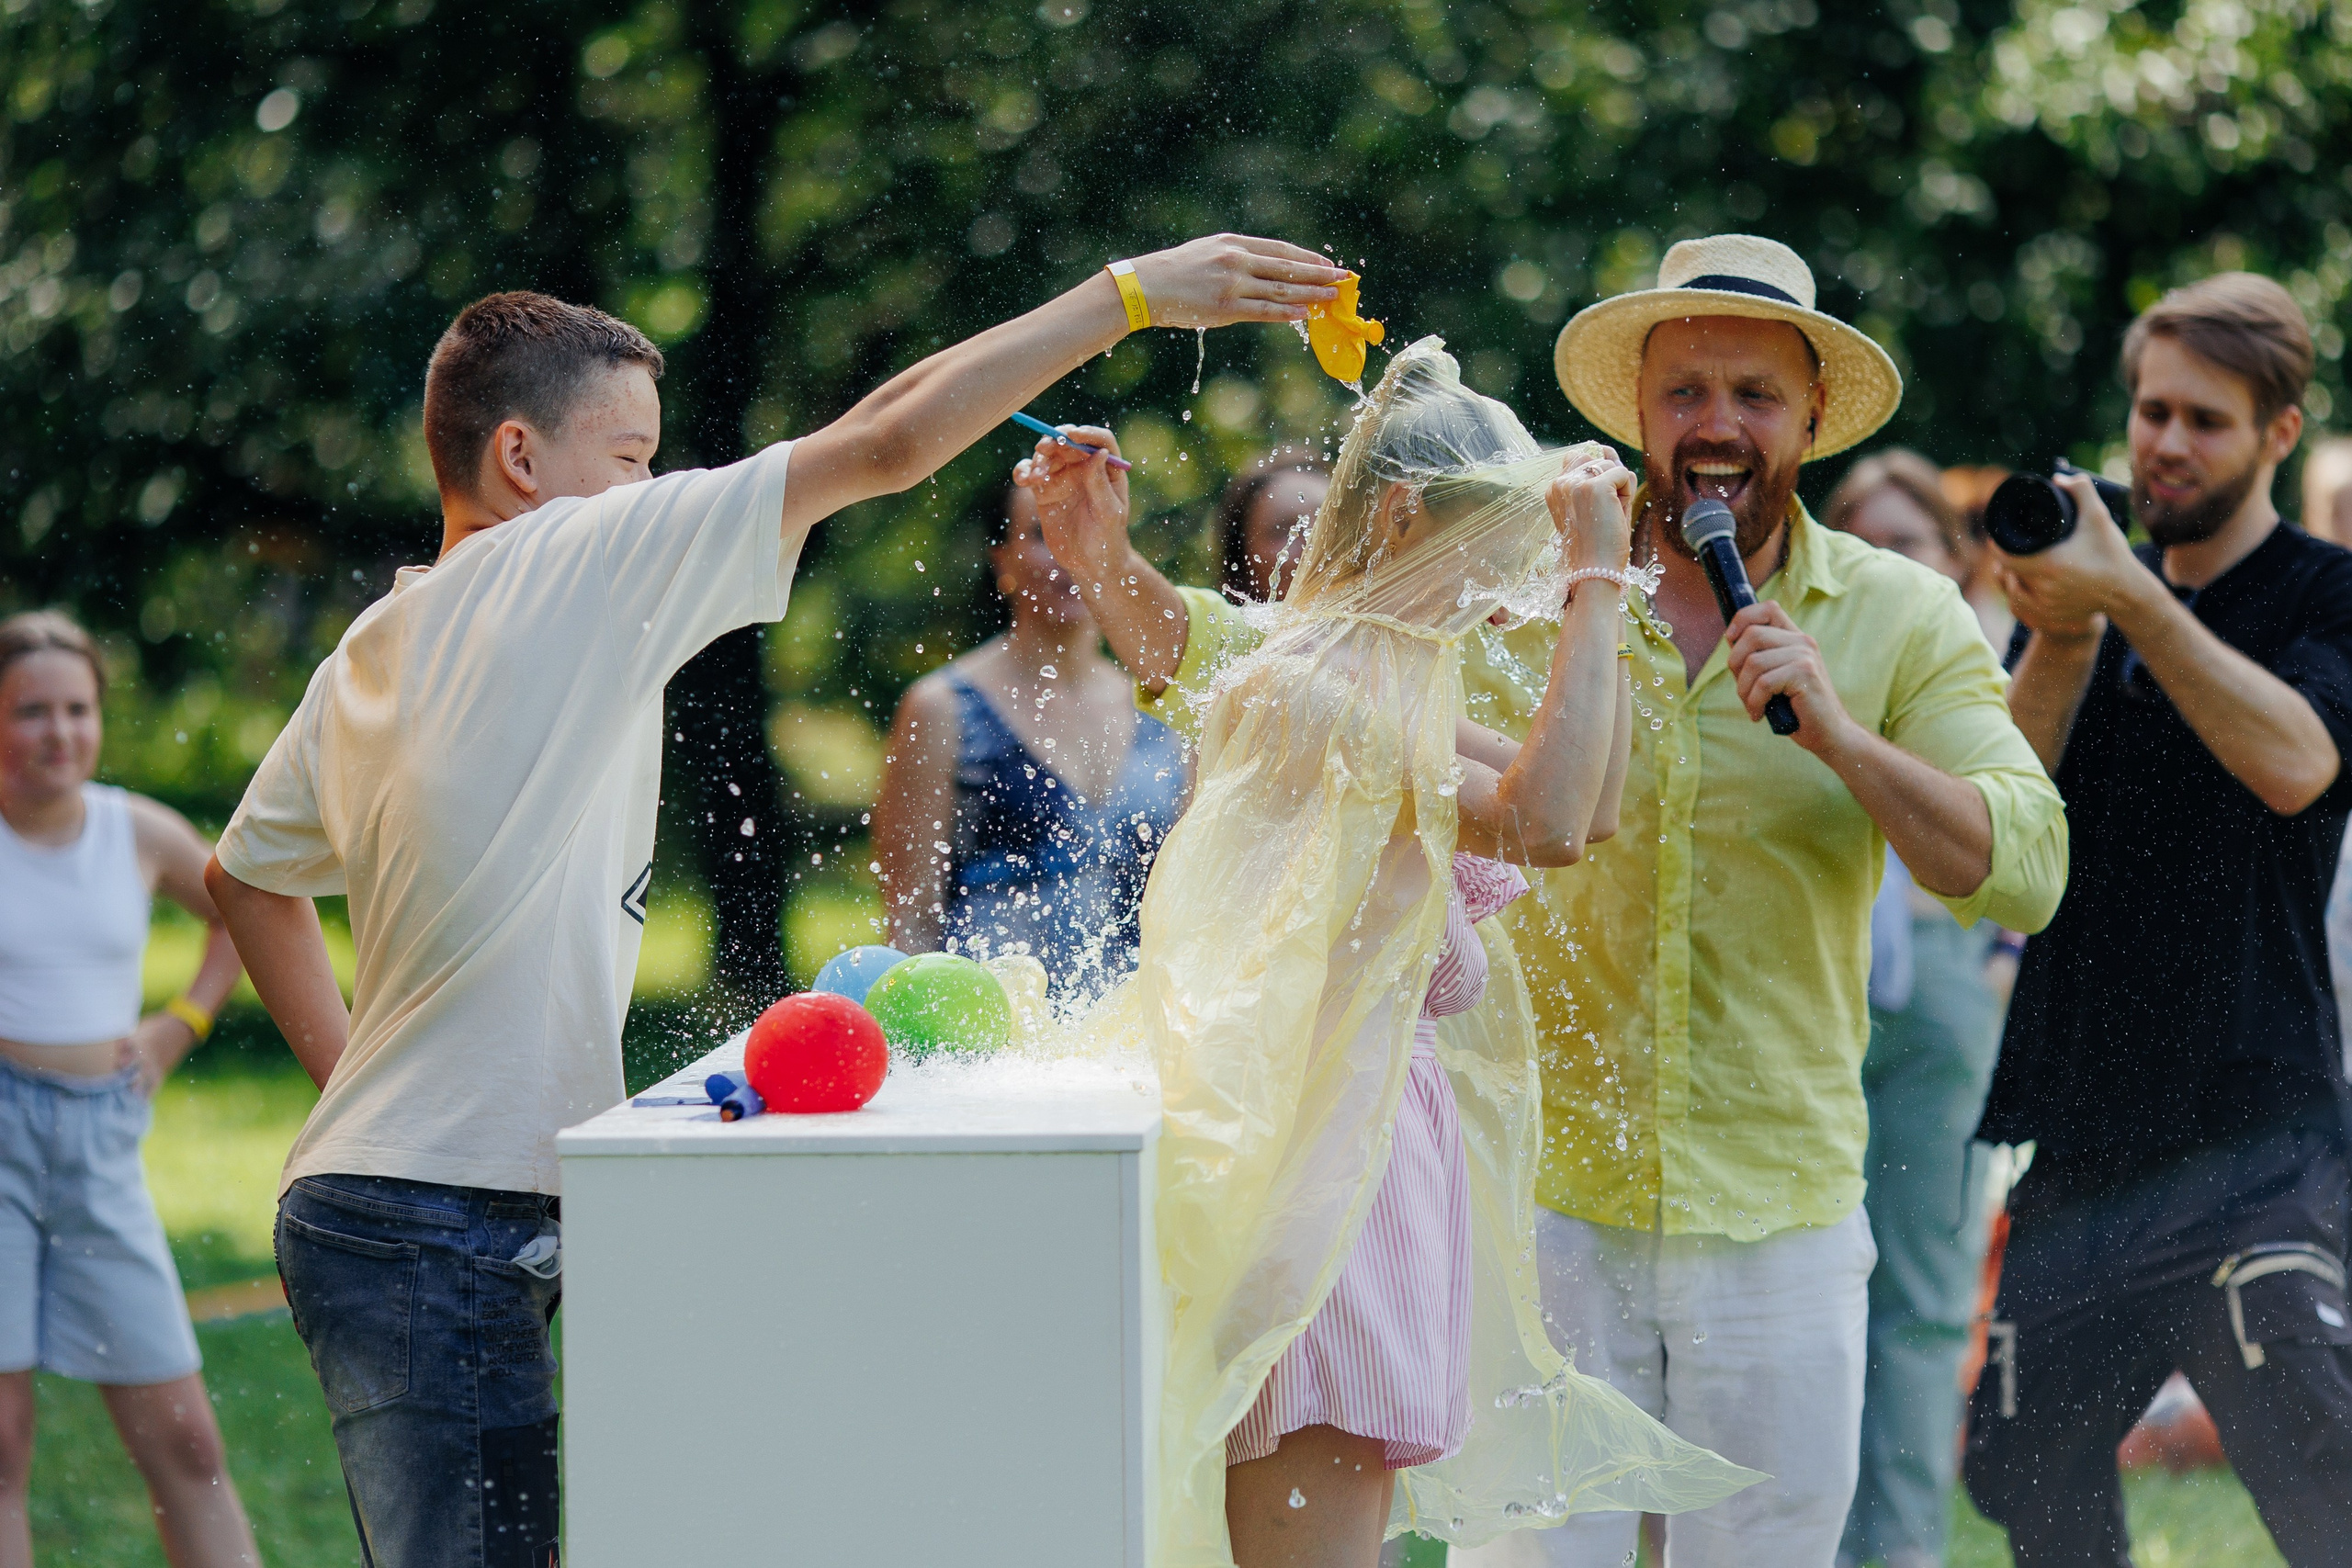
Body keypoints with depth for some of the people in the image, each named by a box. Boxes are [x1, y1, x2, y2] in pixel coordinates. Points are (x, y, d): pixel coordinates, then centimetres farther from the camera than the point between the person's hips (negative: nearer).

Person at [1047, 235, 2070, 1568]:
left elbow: (2025, 872, -7)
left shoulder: (1902, 620, 2)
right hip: (1550, 1205, -1)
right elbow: (1242, 671, 3)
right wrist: (1101, 560, -15)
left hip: (1779, 1220, 1)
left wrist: (1840, 735, -20)